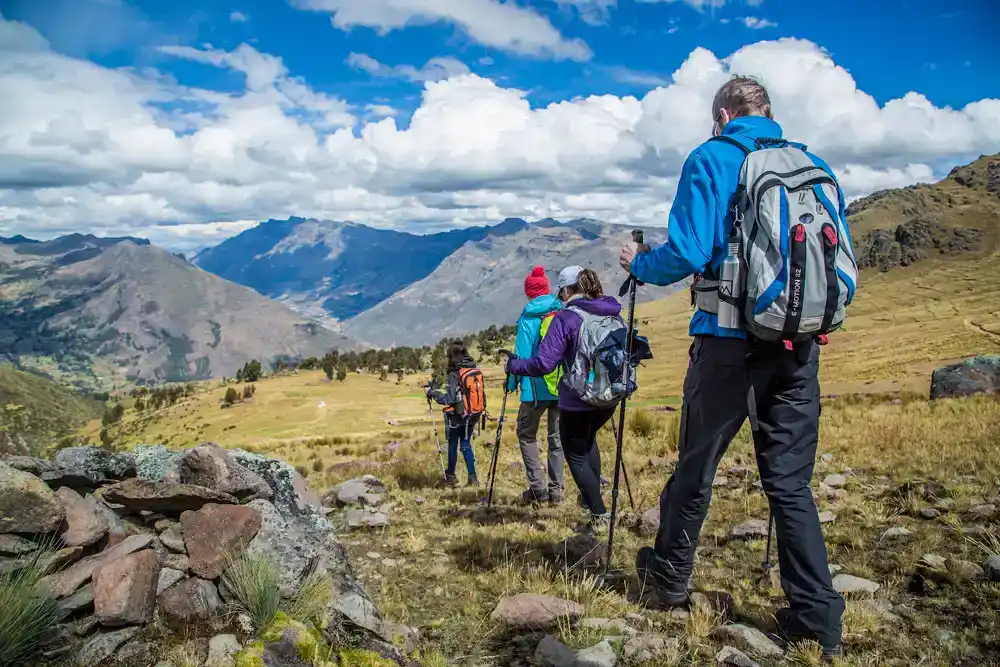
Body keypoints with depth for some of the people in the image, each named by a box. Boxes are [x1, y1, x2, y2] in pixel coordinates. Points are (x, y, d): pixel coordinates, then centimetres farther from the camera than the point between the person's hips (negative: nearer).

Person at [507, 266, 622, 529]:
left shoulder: (565, 317, -14)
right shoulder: (614, 314, 3)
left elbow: (544, 363, -19)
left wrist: (514, 366, -4)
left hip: (577, 401, -6)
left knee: (576, 456, 12)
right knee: (588, 437, 32)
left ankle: (600, 513, 9)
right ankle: (592, 495, 29)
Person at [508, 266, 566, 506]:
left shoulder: (528, 316, -7)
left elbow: (522, 352, -9)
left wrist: (512, 381, 1)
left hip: (536, 385, -4)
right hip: (564, 385, 4)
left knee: (526, 433, 10)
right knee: (557, 436, 13)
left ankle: (538, 487, 0)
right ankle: (556, 490, 11)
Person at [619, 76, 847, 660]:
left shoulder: (711, 160, -4)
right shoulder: (815, 165, 11)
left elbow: (687, 254, -14)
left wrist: (639, 264, 5)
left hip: (730, 342, -4)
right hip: (800, 347, 5)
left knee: (696, 466, 12)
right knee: (791, 480, 10)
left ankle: (671, 577, 31)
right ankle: (818, 618, 10)